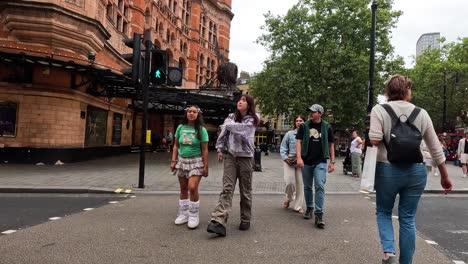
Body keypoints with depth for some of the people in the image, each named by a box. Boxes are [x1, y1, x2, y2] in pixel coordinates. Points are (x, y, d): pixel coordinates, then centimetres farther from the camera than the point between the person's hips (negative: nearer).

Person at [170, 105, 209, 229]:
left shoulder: (201, 130, -4)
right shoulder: (180, 127, 5)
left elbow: (204, 150, -4)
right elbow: (176, 146, 10)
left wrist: (206, 166, -7)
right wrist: (173, 161, 2)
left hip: (196, 161, -4)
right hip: (182, 161, 4)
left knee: (192, 188, -15)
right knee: (183, 189, 9)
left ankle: (194, 216, 0)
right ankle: (183, 214, 23)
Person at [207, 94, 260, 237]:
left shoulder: (252, 120, -2)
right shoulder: (231, 117, 10)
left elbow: (238, 127, -17)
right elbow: (223, 133, 13)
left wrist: (227, 125, -1)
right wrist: (219, 149, 6)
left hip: (245, 157, -2)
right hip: (230, 156, 2)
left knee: (245, 191, 6)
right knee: (227, 188, -10)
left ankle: (245, 220, 21)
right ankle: (219, 221, -19)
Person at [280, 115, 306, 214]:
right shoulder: (289, 134, 3)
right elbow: (283, 147, 7)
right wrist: (285, 158, -5)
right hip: (289, 161, 0)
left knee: (300, 183, 3)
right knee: (290, 182, -6)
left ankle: (298, 206, 16)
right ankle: (288, 199, 25)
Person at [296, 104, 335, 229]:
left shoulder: (327, 127, 4)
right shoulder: (304, 126, 3)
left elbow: (331, 144, 8)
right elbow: (299, 142, -1)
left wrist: (332, 162, 4)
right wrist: (299, 158, -13)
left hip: (321, 162, -1)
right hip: (306, 162, 2)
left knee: (320, 186, -11)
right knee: (307, 187, 12)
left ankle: (319, 214, -9)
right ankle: (309, 208, 31)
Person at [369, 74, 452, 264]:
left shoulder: (379, 110, -5)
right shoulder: (421, 113, 4)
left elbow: (374, 140, -18)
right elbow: (436, 149, 8)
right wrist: (445, 176, 18)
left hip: (388, 170, -2)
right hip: (416, 171, 2)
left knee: (383, 212, 18)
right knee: (407, 219, 13)